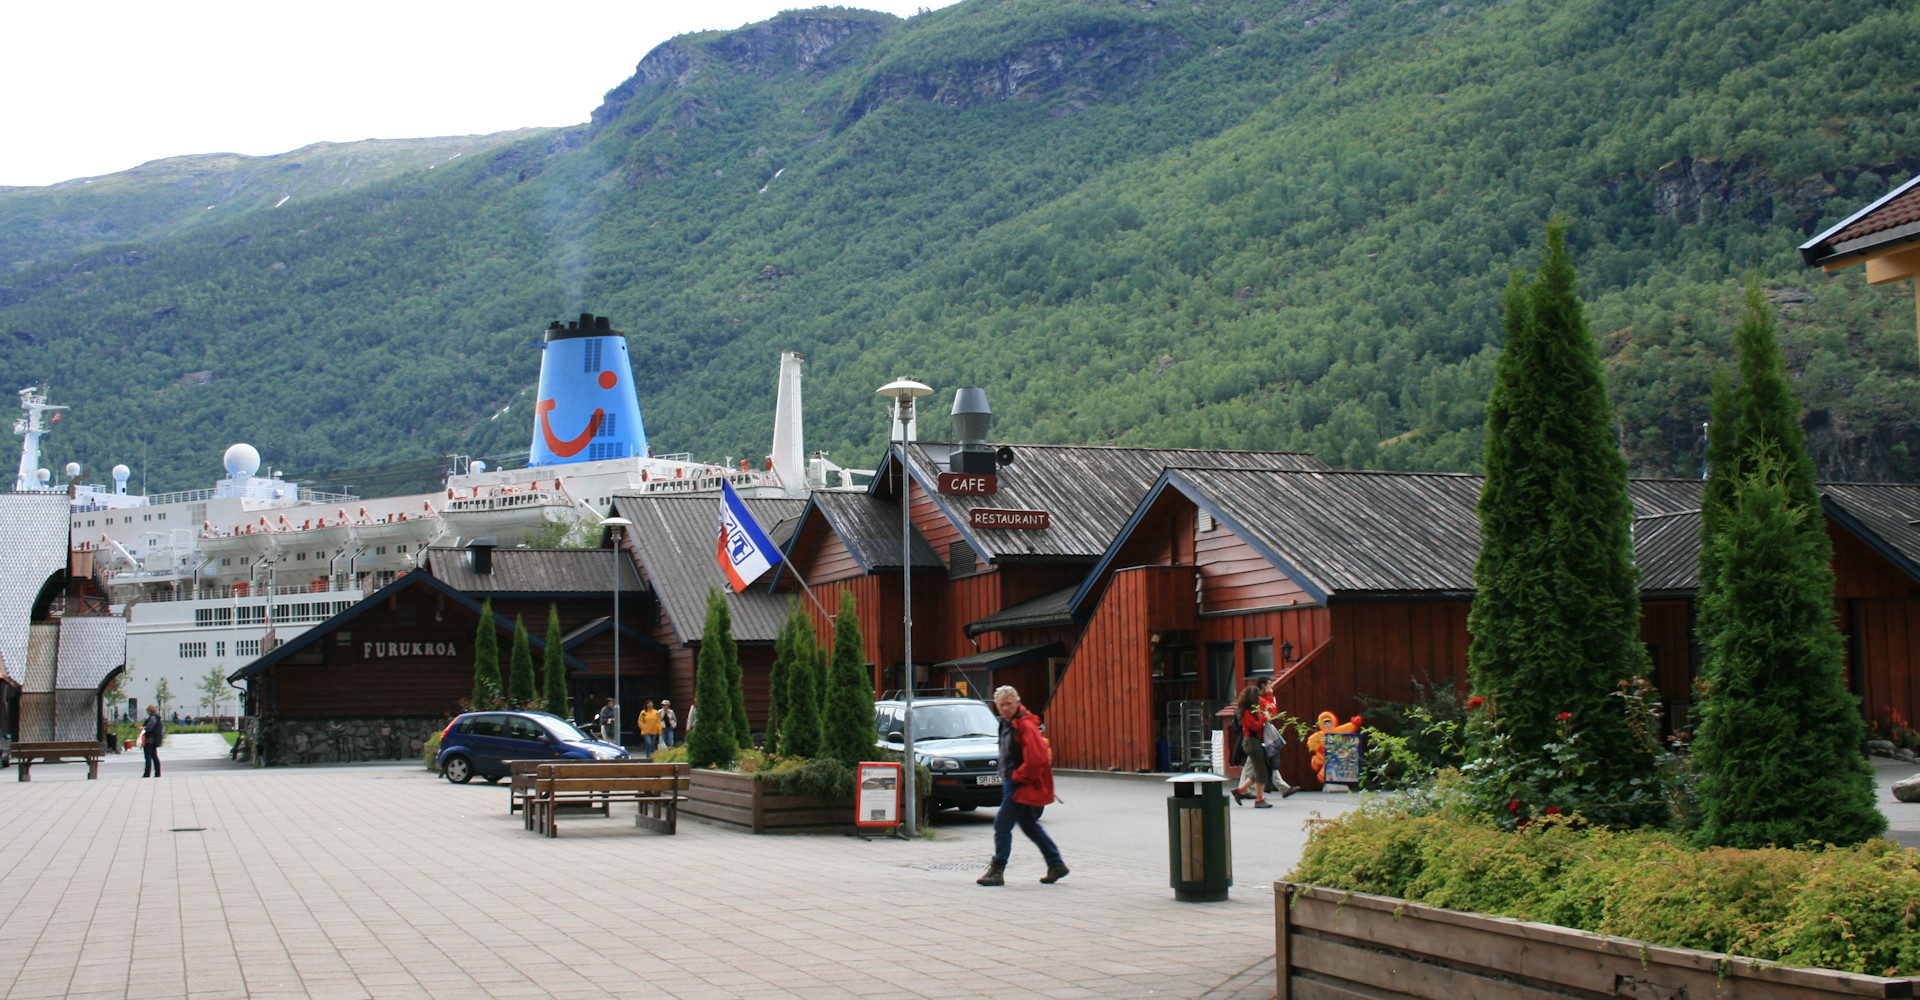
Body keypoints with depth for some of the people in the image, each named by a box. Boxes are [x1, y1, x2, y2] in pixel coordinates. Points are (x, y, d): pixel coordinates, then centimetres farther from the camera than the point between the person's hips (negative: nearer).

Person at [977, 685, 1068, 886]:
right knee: (1029, 826, 15)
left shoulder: (1026, 726, -19)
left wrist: (1016, 777, -17)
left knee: (1002, 825, -8)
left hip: (1021, 785, -10)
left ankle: (997, 871, -2)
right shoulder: (1007, 724, 12)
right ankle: (1056, 865, 22)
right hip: (1012, 782, 10)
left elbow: (1036, 759, -26)